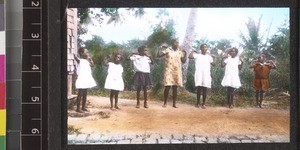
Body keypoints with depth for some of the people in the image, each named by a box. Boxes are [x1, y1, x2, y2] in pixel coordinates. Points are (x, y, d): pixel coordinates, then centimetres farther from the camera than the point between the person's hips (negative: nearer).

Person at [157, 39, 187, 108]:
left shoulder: (180, 51, 8)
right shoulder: (167, 50, -2)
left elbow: (183, 61, 11)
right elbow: (158, 55, -8)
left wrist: (185, 53, 3)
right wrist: (161, 47, -16)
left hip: (177, 71, 3)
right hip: (169, 70, -3)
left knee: (175, 87, 6)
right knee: (167, 87, -6)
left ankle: (174, 103, 11)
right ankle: (165, 103, 5)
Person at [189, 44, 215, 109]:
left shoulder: (209, 56, 16)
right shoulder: (197, 55, 5)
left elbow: (213, 64, 15)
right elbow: (190, 56, -10)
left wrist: (213, 57, 10)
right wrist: (193, 51, 1)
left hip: (206, 74, 3)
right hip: (199, 73, -2)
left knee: (205, 89, 0)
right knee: (199, 88, -5)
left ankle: (203, 104, 6)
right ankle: (198, 103, 4)